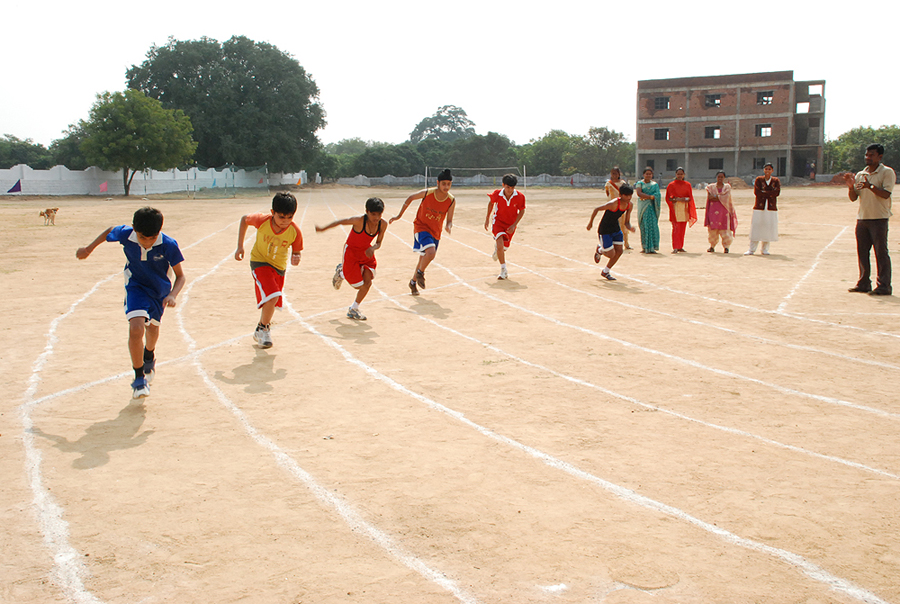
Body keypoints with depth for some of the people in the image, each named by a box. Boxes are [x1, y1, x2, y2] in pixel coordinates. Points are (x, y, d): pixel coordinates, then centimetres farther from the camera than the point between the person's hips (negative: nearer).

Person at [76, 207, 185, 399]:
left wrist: (172, 295, -36)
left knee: (153, 327, 23)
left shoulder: (169, 245, -30)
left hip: (160, 291, 1)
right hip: (136, 288, -1)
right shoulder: (125, 234, -26)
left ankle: (149, 356, 59)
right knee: (136, 329, -23)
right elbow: (110, 230, 0)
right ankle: (139, 378, -6)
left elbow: (180, 276, -19)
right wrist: (89, 248, 5)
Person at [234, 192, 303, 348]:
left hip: (279, 267, 4)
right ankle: (264, 329, 0)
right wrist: (240, 246, -6)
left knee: (272, 302, 15)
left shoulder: (295, 231, -20)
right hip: (260, 263, -4)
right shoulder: (262, 220, -24)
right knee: (271, 297, -25)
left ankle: (260, 332, 43)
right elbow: (244, 219, -4)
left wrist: (295, 258, -31)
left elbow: (296, 252, -5)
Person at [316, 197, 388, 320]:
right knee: (358, 285, -2)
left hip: (366, 252, 5)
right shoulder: (359, 220, -30)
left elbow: (378, 243, -3)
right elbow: (340, 222, -16)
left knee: (367, 282, -6)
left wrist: (372, 249, -26)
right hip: (351, 251, -5)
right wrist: (323, 228, -11)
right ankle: (341, 272, 30)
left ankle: (353, 309, 17)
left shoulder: (383, 224, -16)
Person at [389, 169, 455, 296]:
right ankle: (419, 273, -1)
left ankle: (413, 282, 37)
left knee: (424, 259, 14)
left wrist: (449, 227, -31)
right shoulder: (427, 193, -20)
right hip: (421, 227, -4)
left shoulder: (451, 201, -13)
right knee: (431, 252, -28)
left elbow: (449, 220, -6)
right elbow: (410, 198, -2)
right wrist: (399, 216, 0)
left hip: (435, 232, 4)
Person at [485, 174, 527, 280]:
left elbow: (522, 211, -5)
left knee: (504, 248, 12)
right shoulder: (497, 194, -20)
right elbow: (491, 203, 3)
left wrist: (514, 225, -14)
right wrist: (487, 218, 9)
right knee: (500, 245, -20)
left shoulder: (520, 197, -20)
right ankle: (503, 271, -9)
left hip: (511, 224, 2)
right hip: (498, 220, -2)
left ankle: (497, 249, 51)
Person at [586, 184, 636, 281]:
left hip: (616, 228, 7)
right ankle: (599, 250, 32)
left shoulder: (630, 205, -7)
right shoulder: (613, 204, -29)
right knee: (611, 254, -5)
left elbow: (627, 222, 1)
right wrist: (590, 222, -12)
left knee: (619, 251, 3)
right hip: (604, 230, -7)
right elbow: (597, 209, -19)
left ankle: (605, 272, 22)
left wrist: (630, 228, -22)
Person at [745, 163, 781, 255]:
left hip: (771, 208, 1)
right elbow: (756, 192, -9)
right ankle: (751, 249, 1)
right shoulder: (758, 179, 5)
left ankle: (765, 249, 11)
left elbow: (777, 192, -8)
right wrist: (770, 194, -11)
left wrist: (763, 192, -12)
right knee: (756, 227, -4)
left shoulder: (776, 181, 9)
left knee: (768, 228, 1)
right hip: (759, 207, -1)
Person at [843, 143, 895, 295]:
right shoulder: (860, 174, 14)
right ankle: (864, 284, 16)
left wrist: (870, 186, -30)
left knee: (881, 253, -5)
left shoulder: (887, 172, -3)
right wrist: (851, 186, -7)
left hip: (879, 219, -6)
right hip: (862, 218, 6)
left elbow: (886, 194, -16)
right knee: (862, 253, 9)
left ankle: (884, 287, -3)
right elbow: (853, 197, 12)